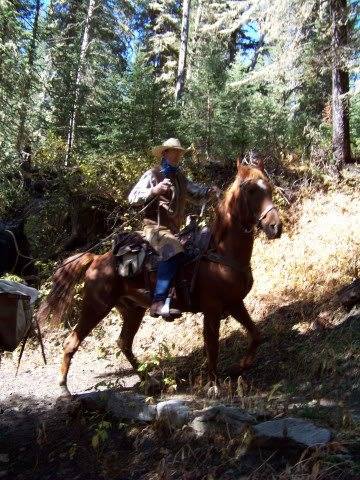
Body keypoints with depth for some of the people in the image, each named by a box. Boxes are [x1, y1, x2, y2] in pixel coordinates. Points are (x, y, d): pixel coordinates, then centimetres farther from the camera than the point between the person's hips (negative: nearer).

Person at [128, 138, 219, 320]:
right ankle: (159, 302, -40)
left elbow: (196, 194, 21)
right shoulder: (152, 175, 0)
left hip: (175, 229, 8)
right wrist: (154, 190, -22)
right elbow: (132, 197, -6)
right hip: (156, 227, -8)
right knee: (175, 252, -35)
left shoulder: (180, 177, 19)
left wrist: (209, 192, -2)